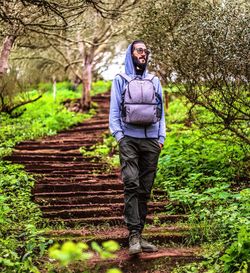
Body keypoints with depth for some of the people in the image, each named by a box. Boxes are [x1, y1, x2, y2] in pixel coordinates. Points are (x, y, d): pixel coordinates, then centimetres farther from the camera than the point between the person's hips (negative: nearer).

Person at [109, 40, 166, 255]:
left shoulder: (155, 81, 19)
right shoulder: (120, 80, 11)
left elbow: (161, 111, 17)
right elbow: (114, 110, 7)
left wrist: (161, 138, 7)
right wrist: (118, 135, -5)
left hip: (151, 141, 3)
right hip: (129, 139, -3)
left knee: (145, 190, 2)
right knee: (131, 184, -17)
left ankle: (139, 235, 7)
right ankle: (134, 235, -19)